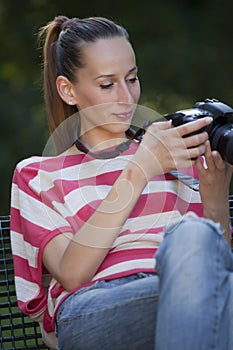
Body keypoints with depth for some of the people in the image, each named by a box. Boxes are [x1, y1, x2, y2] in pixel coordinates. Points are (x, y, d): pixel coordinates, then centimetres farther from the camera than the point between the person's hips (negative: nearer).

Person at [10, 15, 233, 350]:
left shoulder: (178, 158, 28)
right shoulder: (37, 176, 22)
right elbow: (70, 274, 2)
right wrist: (140, 169, -4)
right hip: (89, 312, -2)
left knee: (192, 235, -38)